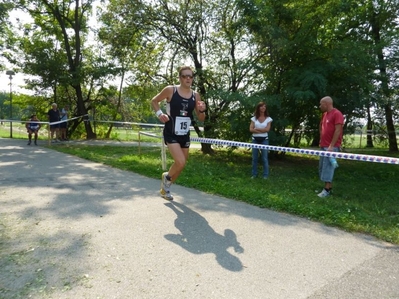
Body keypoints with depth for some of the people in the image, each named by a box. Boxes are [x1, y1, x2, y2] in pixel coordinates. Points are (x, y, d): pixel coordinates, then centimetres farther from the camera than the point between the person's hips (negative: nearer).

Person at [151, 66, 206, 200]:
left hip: (185, 134, 5)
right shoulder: (170, 90, -8)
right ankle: (167, 177, 16)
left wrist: (202, 111, -14)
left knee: (180, 165, 13)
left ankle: (165, 188, 37)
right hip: (171, 133, -5)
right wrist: (159, 113, -12)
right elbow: (154, 101, 5)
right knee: (180, 163, -19)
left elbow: (201, 119, 7)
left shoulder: (195, 96, 2)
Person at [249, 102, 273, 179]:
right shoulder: (254, 118, 4)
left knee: (264, 158, 0)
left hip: (264, 140, -2)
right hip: (255, 140, 2)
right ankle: (254, 174, 17)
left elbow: (267, 129, -12)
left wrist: (256, 129, -9)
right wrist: (262, 130, -13)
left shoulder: (268, 119, 1)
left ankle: (265, 175, 8)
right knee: (254, 158, 7)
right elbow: (251, 129, -7)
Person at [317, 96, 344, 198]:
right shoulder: (324, 114, 14)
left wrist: (331, 145, -21)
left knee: (328, 167, -8)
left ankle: (327, 189, -2)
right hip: (323, 146, 9)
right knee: (323, 167, 10)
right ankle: (329, 187, 19)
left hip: (332, 146, -9)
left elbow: (338, 131, -18)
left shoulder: (337, 114, -12)